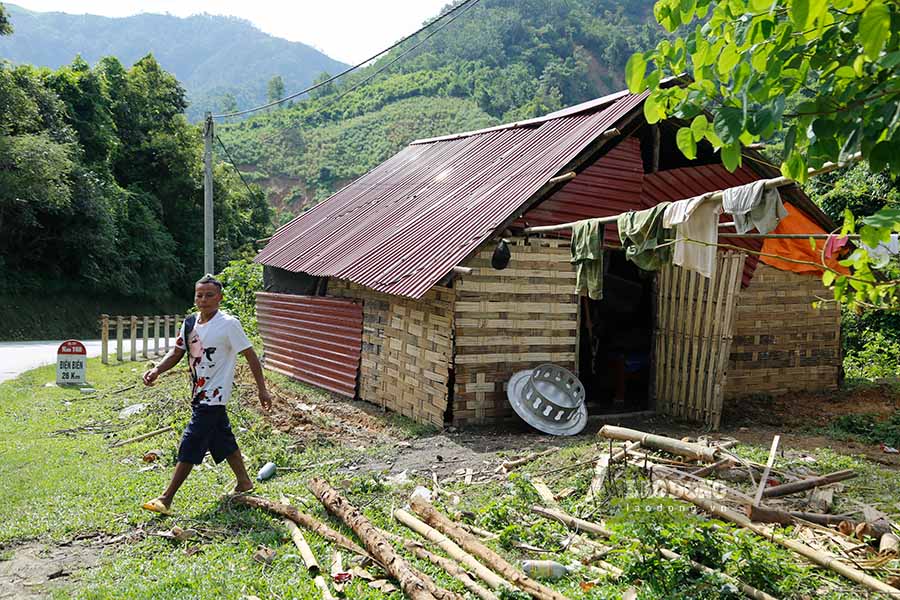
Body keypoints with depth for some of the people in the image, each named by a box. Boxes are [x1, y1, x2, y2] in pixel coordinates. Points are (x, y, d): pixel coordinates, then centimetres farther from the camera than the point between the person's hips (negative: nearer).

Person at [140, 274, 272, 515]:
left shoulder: (229, 324, -15)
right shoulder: (190, 323, 6)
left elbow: (250, 356, -12)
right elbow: (177, 352, 11)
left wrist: (262, 389, -11)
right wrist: (156, 370, -9)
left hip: (213, 397, -8)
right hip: (199, 395, 8)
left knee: (190, 445, -6)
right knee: (223, 439, 18)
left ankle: (166, 499, 0)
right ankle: (244, 482, 34)